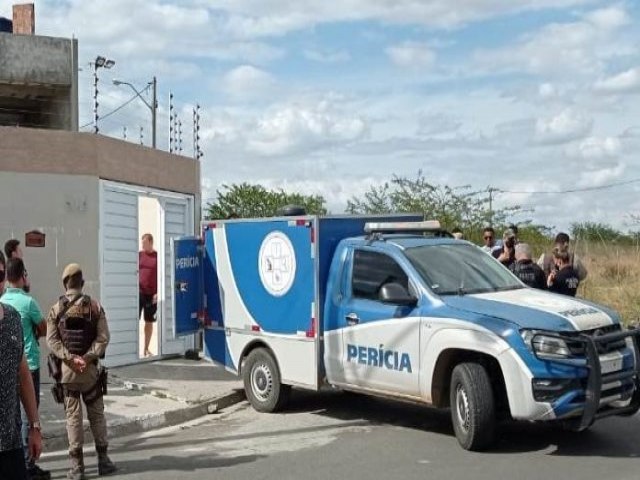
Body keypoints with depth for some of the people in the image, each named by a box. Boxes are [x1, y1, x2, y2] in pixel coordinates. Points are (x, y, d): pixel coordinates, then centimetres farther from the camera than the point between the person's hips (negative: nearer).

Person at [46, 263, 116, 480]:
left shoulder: (56, 310, 0)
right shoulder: (95, 307, 0)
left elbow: (52, 340, -9)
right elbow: (103, 338, -9)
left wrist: (70, 358, -12)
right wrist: (87, 357, -12)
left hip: (67, 369, 0)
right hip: (90, 368, 0)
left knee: (73, 416, 5)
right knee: (97, 414, 11)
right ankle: (103, 460, 14)